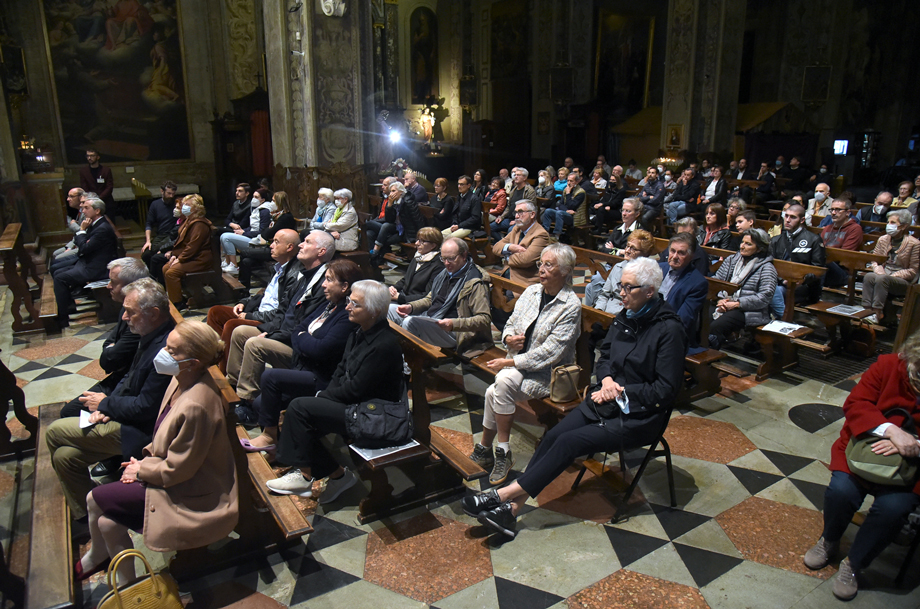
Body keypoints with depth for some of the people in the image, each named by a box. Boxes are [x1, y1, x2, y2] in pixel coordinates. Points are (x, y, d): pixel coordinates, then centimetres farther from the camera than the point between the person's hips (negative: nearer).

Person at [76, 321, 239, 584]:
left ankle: (95, 558, 32)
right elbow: (164, 437, 12)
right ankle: (127, 587, 31)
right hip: (173, 474, 8)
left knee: (95, 499, 1)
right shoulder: (180, 381, -6)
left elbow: (176, 470, -22)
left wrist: (142, 470, -6)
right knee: (108, 524, 6)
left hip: (191, 496, -8)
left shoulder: (196, 406, -34)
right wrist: (145, 461, -1)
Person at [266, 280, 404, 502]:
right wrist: (323, 395, -4)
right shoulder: (359, 334, 5)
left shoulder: (384, 345, -24)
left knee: (300, 408, -14)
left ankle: (306, 476, 3)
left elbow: (355, 390, -22)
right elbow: (341, 372, 11)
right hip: (349, 401, 9)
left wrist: (324, 396, -9)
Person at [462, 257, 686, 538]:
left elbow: (666, 390, -15)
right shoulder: (625, 318, 8)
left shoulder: (669, 330, -13)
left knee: (569, 442, -23)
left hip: (638, 416, -6)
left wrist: (621, 391, -17)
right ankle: (512, 508, -20)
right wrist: (607, 380, -6)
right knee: (554, 435, -16)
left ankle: (505, 494, -17)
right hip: (606, 400, 7)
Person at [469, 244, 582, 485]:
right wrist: (509, 337, -9)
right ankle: (486, 452, -6)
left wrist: (509, 362, -20)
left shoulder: (571, 306, -13)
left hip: (547, 372, -5)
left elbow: (550, 352, -19)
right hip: (518, 362, 5)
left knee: (502, 385, -29)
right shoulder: (532, 291, 7)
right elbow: (511, 323, 16)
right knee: (496, 390, -23)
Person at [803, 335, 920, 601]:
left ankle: (853, 564, -2)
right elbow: (855, 403, -11)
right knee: (841, 490, -24)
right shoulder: (888, 365, -9)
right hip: (865, 447, 1)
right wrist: (890, 429, -28)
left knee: (893, 506, -28)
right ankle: (829, 542, 10)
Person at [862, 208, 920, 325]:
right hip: (883, 274, 4)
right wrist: (877, 268, -10)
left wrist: (893, 276, -17)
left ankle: (877, 314, -35)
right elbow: (874, 259, 14)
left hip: (903, 282, -4)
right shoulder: (883, 239, 9)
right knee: (868, 276, -30)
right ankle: (869, 311, -35)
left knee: (882, 279, -36)